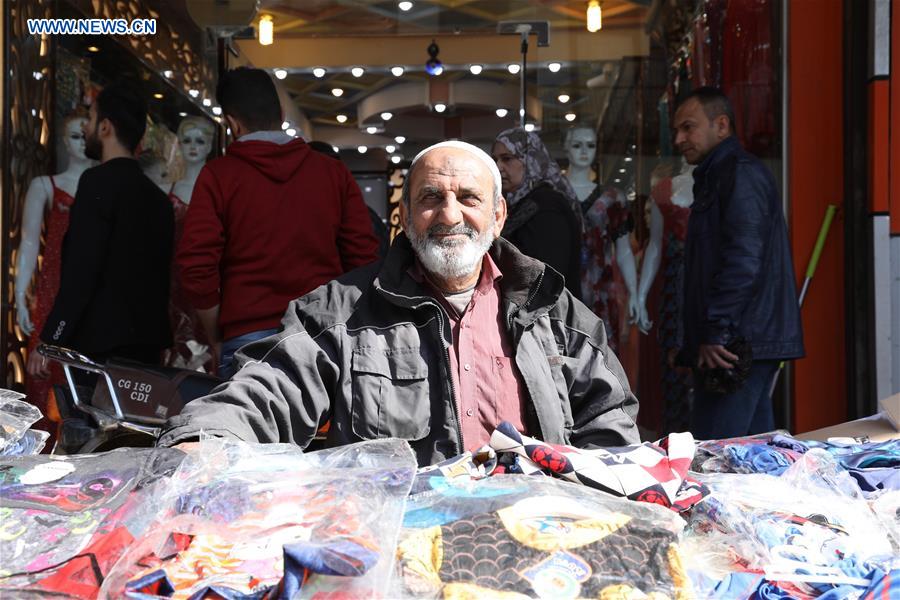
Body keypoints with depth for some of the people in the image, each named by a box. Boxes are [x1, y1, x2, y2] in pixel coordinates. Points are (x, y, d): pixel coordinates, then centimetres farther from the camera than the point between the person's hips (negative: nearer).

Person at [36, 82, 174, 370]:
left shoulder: (99, 181, -8)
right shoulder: (158, 197, 15)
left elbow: (80, 272, -15)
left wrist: (50, 341, -12)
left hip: (101, 346, -8)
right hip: (148, 346, 8)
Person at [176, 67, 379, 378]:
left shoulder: (218, 175, 1)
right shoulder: (335, 173, 8)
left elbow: (196, 269, -5)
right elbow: (363, 260, 4)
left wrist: (217, 340, 7)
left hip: (249, 338, -2)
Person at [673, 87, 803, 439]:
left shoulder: (741, 173, -9)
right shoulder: (718, 176, 24)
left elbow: (743, 260, -21)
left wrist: (716, 334, -20)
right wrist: (694, 341, 21)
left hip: (739, 344, -11)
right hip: (749, 344, 11)